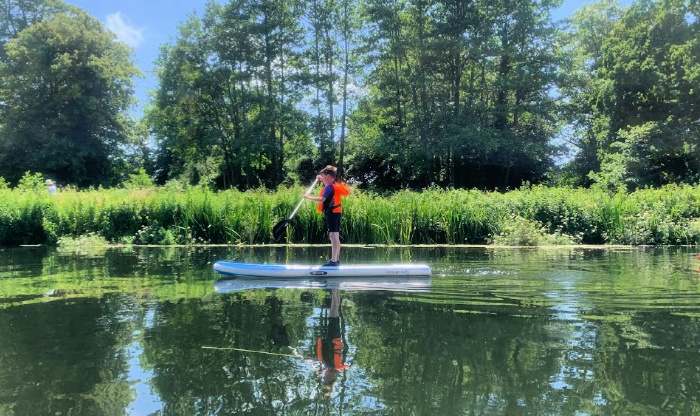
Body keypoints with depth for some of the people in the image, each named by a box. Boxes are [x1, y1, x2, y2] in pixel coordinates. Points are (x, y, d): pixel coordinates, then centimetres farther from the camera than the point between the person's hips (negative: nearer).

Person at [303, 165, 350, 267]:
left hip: (332, 213, -10)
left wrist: (309, 197, -17)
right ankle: (336, 259, 24)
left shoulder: (330, 187, -15)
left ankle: (334, 261, -18)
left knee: (333, 236, -14)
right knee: (334, 237, 16)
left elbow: (321, 199, -27)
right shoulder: (334, 184, 15)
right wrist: (322, 179, 27)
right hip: (334, 212, 10)